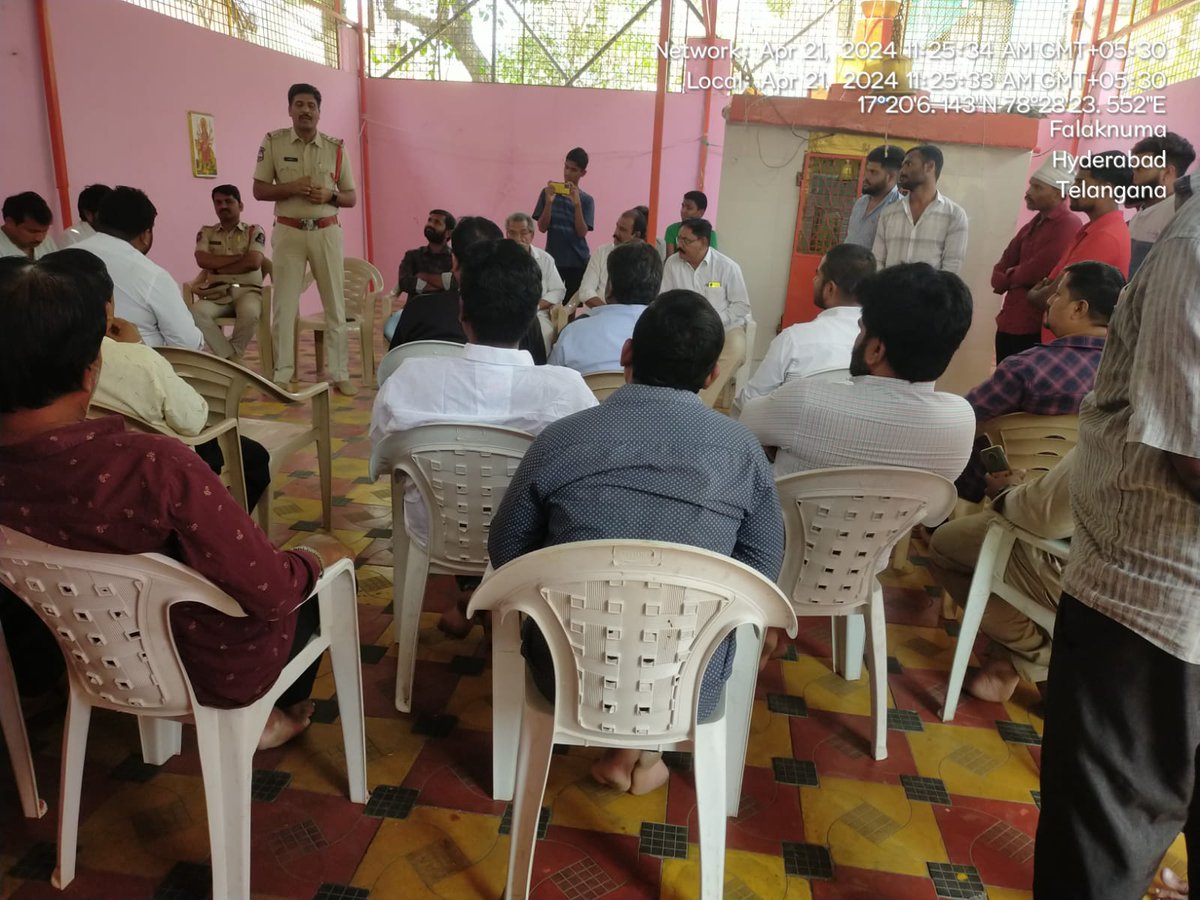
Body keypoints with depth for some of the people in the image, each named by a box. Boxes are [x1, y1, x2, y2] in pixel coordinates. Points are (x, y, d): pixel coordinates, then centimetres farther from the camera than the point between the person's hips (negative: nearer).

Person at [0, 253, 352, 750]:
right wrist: (313, 559, -8)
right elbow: (269, 591, -29)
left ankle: (266, 709, 38)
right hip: (212, 669, -6)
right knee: (325, 566, 21)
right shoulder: (155, 467, -38)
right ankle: (280, 712, 42)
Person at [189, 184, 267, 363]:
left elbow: (254, 262, -7)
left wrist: (218, 269, -3)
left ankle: (231, 357, -13)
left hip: (247, 290, -2)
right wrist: (239, 257, -4)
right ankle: (230, 359, -19)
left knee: (249, 312, -38)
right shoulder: (206, 232, 17)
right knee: (197, 312, -31)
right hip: (217, 292, 2)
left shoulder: (254, 231, 10)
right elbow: (203, 261, -2)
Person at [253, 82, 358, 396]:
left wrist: (330, 195, -13)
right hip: (288, 232, -1)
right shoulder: (273, 142, 1)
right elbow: (259, 190, 1)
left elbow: (351, 197, 8)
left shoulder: (336, 147, 4)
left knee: (335, 304, 4)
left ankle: (340, 374, 11)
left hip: (327, 232, 1)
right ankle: (283, 374, 10)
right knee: (285, 304, 3)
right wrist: (292, 187, -16)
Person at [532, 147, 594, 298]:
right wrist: (549, 201, -15)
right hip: (553, 260, 0)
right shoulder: (548, 192, 4)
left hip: (578, 262, 0)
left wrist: (577, 203, -18)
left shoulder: (586, 199, 3)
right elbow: (542, 228, -1)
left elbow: (582, 232, -7)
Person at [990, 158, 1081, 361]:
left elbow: (1035, 273, -18)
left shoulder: (1068, 225, -12)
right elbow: (998, 274, 13)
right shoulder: (1034, 224, 16)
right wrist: (1017, 277, -8)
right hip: (1007, 324, 8)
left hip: (1035, 330, -8)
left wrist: (1009, 277, 2)